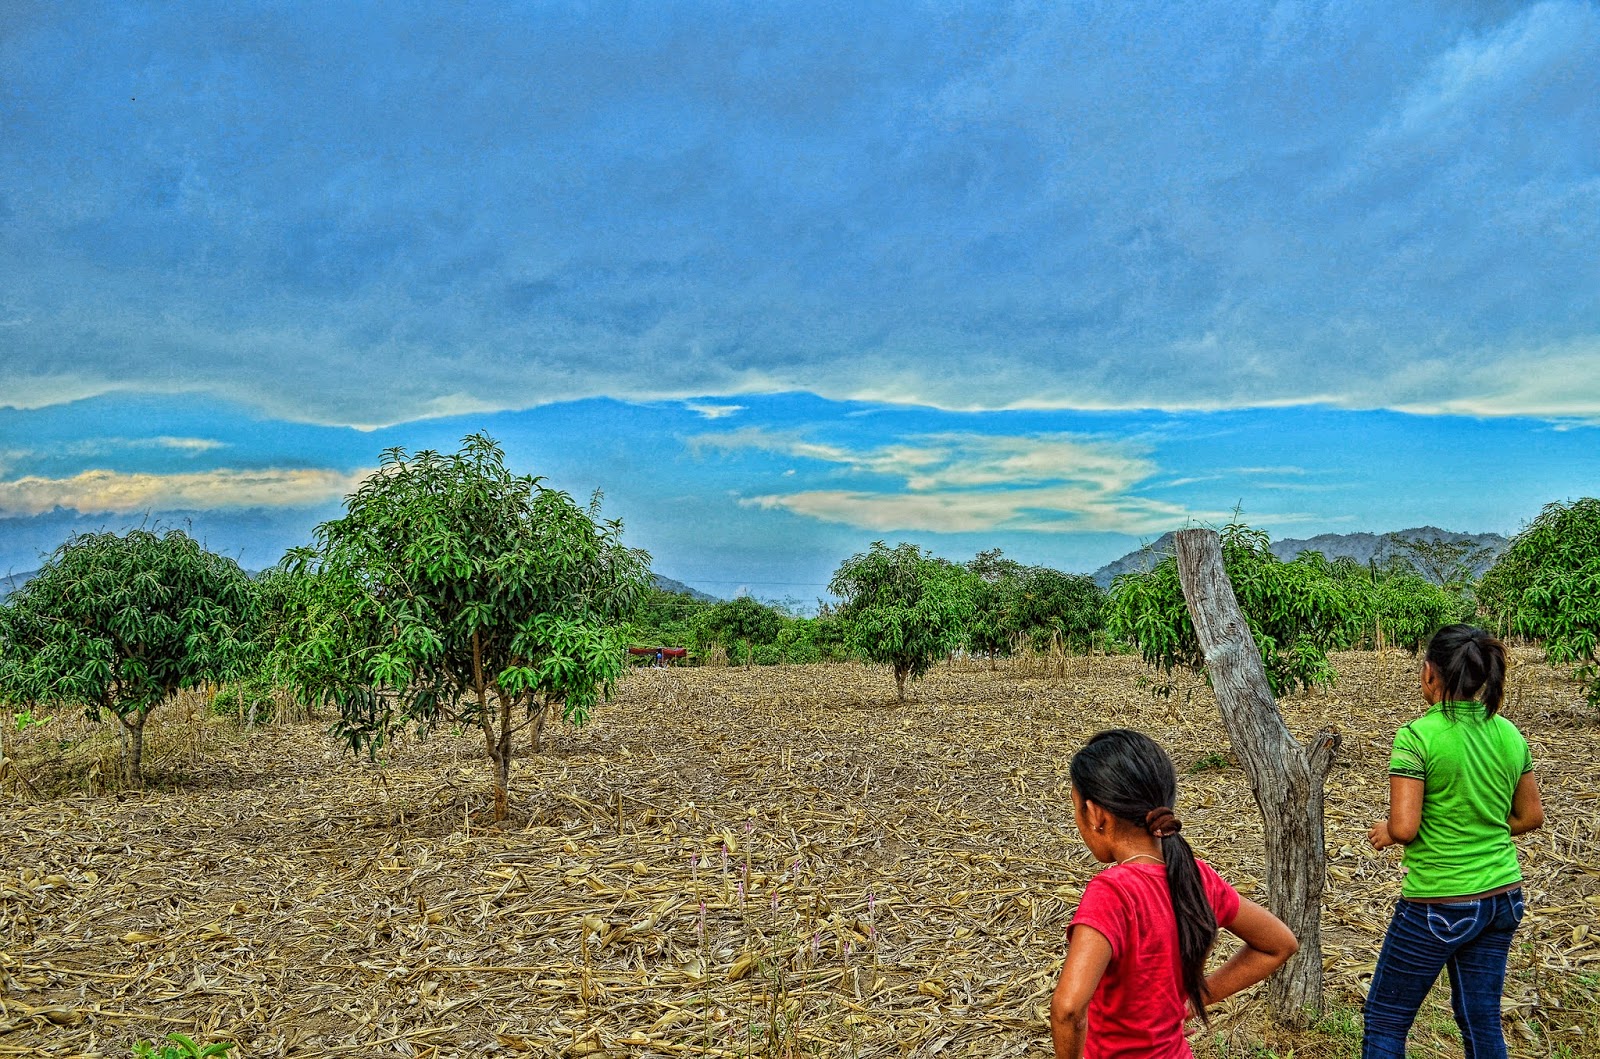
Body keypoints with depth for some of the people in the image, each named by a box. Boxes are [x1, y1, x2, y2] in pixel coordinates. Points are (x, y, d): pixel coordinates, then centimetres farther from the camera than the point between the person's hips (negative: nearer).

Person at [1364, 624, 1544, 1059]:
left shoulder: (1418, 736, -19)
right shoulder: (1509, 734, 1)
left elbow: (1404, 828, -22)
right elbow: (1530, 816, 11)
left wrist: (1386, 831, -1)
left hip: (1438, 905, -6)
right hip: (1502, 897, 7)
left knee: (1384, 1023, 8)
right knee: (1482, 1022, 18)